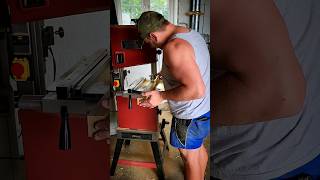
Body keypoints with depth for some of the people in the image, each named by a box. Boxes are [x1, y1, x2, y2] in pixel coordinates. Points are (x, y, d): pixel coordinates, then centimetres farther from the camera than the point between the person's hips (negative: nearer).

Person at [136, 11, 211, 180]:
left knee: (189, 156, 13)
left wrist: (161, 96, -23)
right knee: (198, 147, 28)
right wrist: (167, 73, 15)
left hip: (191, 115, -9)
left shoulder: (174, 47, -28)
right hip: (205, 108, 9)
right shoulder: (191, 33, 2)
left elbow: (196, 90, -33)